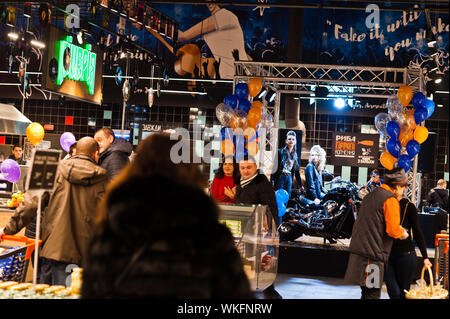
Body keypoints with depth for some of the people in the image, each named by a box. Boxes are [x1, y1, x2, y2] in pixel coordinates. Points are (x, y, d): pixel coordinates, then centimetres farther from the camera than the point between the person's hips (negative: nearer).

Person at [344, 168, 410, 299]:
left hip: (359, 249, 9)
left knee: (367, 292, 15)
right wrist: (402, 233, 6)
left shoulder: (370, 195, 19)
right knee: (372, 294, -4)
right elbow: (393, 230, -16)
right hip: (372, 255, -9)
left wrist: (398, 229, 24)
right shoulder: (391, 199, -10)